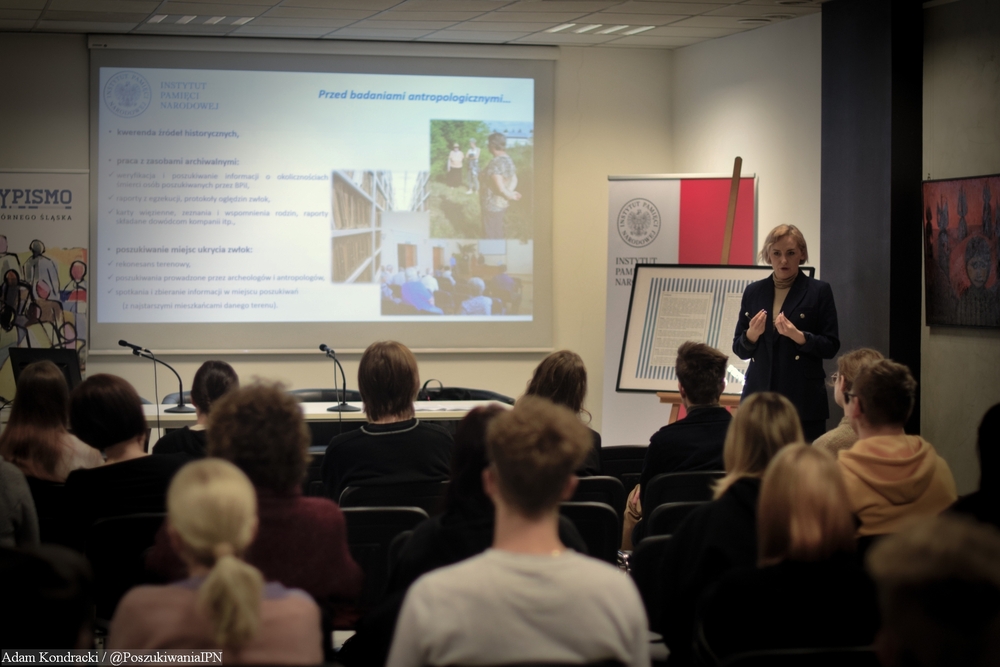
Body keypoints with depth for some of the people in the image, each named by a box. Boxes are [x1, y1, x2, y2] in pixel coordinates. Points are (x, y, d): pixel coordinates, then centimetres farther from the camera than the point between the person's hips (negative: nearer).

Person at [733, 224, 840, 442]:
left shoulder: (819, 291, 2)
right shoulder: (753, 291, 11)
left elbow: (831, 347, -1)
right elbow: (740, 349, 12)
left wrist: (798, 336, -17)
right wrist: (752, 334, -9)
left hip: (803, 399, -3)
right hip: (759, 396, 3)